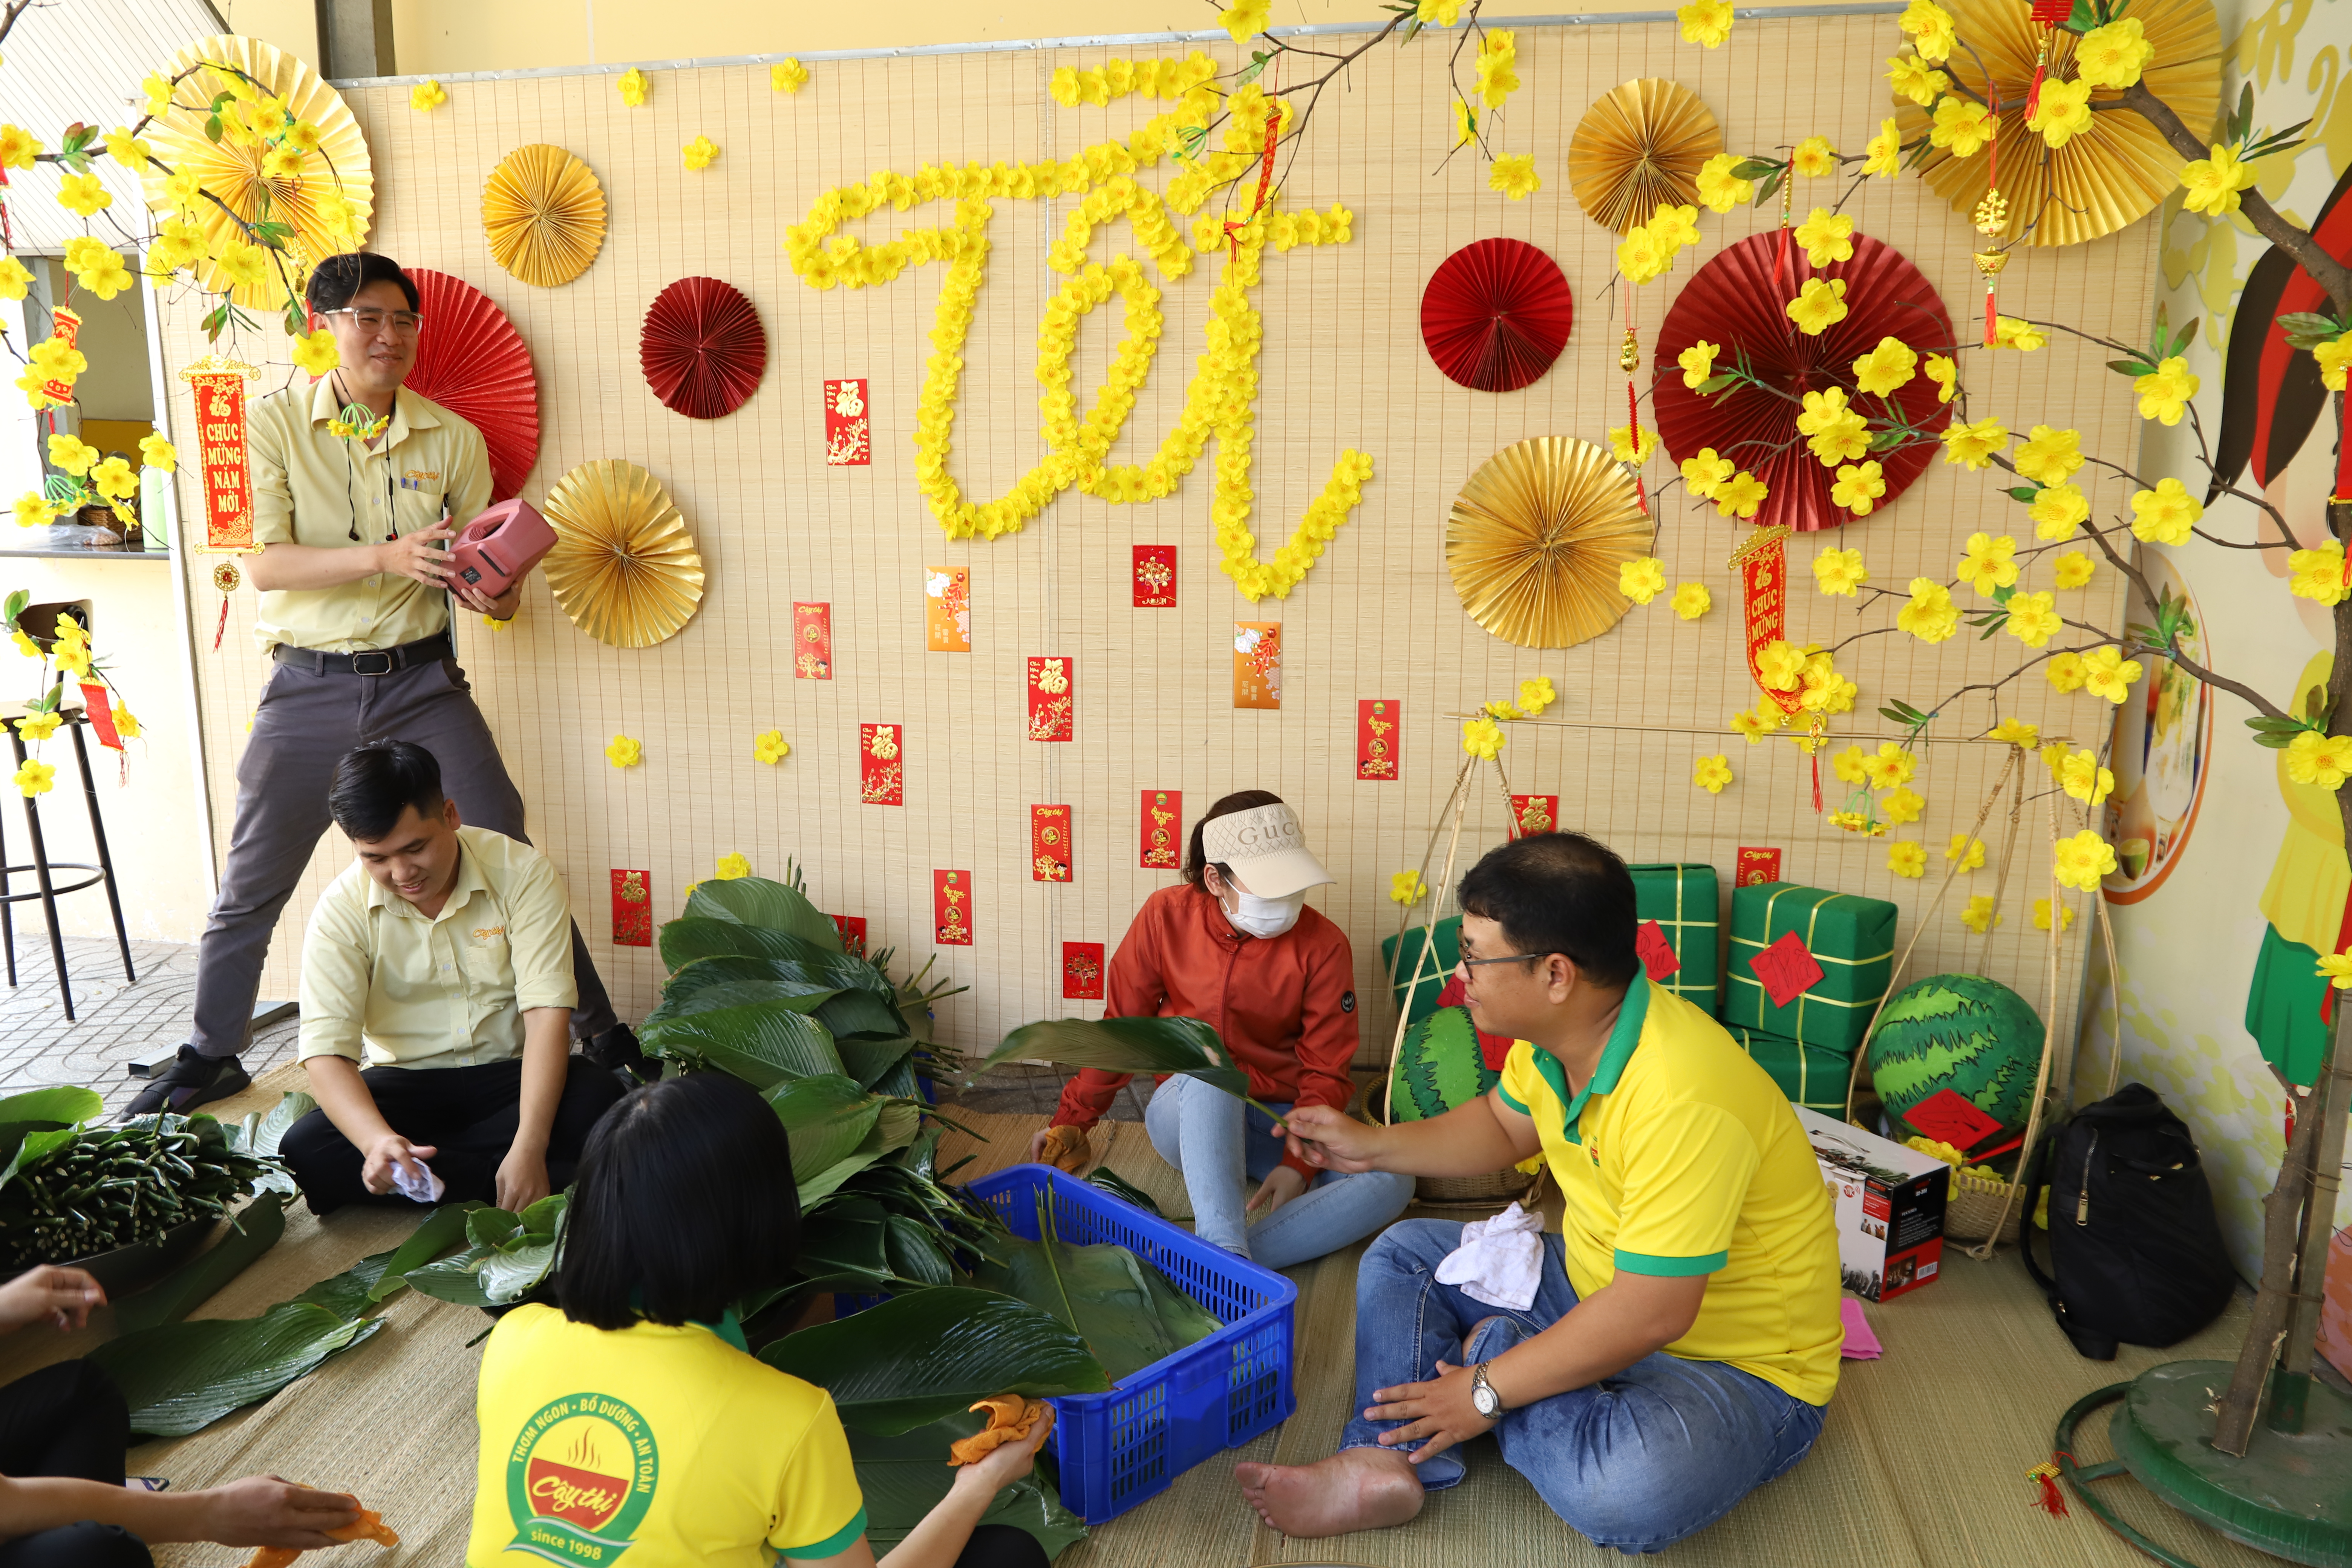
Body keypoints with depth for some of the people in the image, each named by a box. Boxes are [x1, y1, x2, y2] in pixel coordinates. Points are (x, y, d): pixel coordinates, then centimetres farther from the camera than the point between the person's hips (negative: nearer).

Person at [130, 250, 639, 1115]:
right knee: (249, 888, 11)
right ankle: (210, 1058, 32)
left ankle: (601, 1034, 11)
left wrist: (497, 593, -17)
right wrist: (385, 557, -27)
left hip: (421, 681, 0)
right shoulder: (278, 421, -3)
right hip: (309, 686, 0)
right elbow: (266, 564, -12)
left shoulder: (454, 438, 1)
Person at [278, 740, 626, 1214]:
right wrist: (377, 1140, -40)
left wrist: (529, 1149, -33)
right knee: (303, 1152, -27)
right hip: (406, 1081, 2)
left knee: (600, 1103, -33)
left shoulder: (521, 872, -14)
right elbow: (326, 1050, -18)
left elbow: (546, 1013, -21)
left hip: (511, 1070, -2)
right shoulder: (342, 909, -11)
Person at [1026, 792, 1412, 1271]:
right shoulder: (1166, 917, -7)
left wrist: (1299, 1164, -21)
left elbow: (1326, 1073, -7)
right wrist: (1069, 1122, 6)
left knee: (1392, 1181, -28)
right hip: (1186, 1113, -1)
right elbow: (1121, 1029, 4)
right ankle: (1228, 1253, -46)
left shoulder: (1323, 945, -10)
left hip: (1281, 1123, 1)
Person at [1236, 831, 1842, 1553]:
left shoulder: (1684, 1099, -36)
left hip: (1740, 1369, -8)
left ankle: (1489, 1355, -7)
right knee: (1403, 1256, 8)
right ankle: (1382, 1465, -14)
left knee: (1631, 1488, -37)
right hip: (1597, 1293, 8)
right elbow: (1503, 1127, 15)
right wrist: (1373, 1146, 3)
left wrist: (1489, 1391, -24)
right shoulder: (1553, 1033, -7)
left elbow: (1652, 1312, -33)